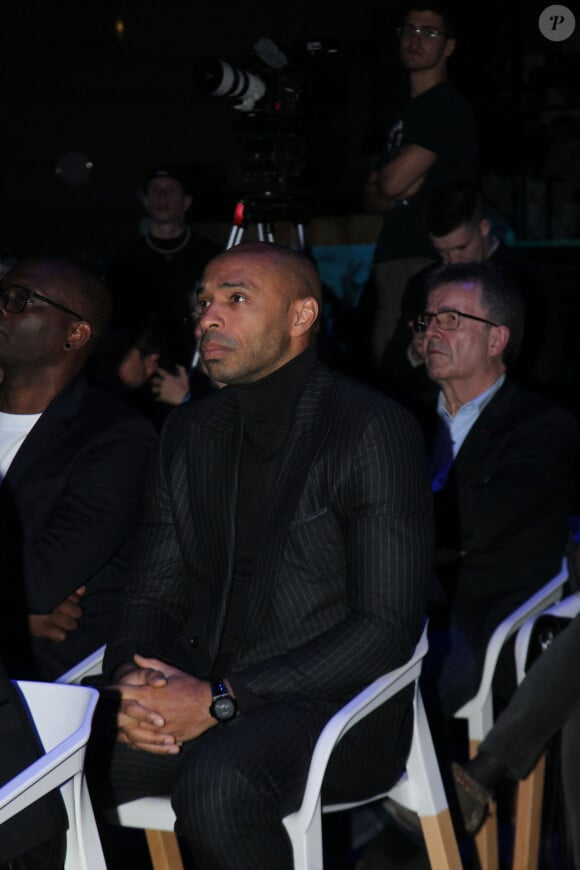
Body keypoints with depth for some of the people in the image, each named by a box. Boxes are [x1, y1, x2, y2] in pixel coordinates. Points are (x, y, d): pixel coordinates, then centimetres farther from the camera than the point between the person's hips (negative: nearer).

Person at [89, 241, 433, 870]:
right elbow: (154, 591, 17)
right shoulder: (190, 431, 14)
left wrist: (221, 700, -17)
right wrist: (130, 681, -8)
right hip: (195, 691, 5)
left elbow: (388, 626, -13)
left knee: (217, 783, -36)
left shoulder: (373, 428, -7)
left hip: (329, 700, -5)